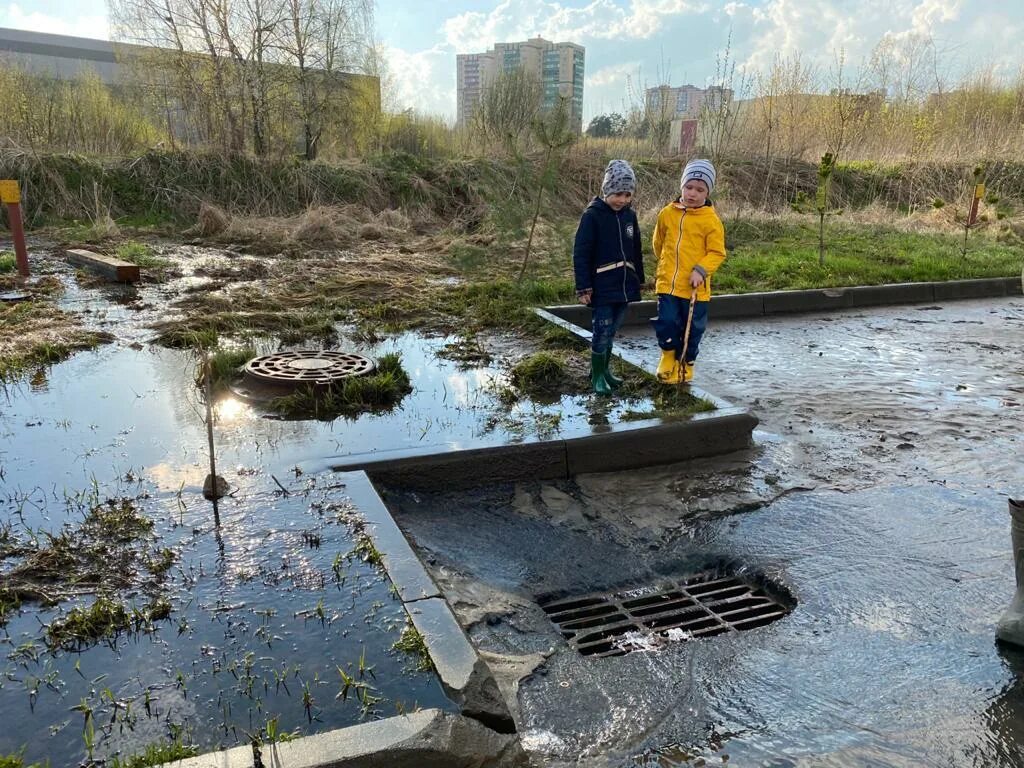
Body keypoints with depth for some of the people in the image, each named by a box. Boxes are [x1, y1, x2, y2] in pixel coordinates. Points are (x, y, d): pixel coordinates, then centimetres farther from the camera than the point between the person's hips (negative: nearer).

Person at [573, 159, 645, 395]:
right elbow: (580, 254, -11)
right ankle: (597, 376, 12)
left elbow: (636, 251, 17)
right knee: (601, 332, -2)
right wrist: (583, 287, -14)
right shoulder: (592, 216, -10)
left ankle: (604, 369, 29)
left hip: (624, 286, 6)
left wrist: (639, 279, 19)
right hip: (602, 288, -5)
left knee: (611, 331, 15)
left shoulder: (629, 216, 8)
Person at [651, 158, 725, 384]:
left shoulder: (711, 220, -7)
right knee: (666, 323, -3)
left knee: (692, 330, 9)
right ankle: (668, 357, 22)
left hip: (695, 287, -2)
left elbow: (717, 253, -7)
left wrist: (701, 270, -20)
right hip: (667, 283, 2)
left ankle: (685, 364, 29)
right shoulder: (667, 213, 3)